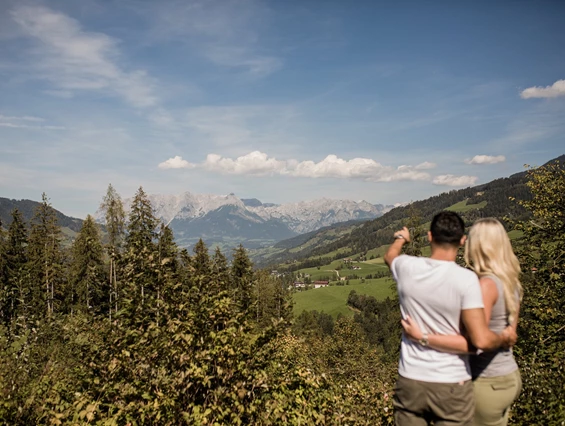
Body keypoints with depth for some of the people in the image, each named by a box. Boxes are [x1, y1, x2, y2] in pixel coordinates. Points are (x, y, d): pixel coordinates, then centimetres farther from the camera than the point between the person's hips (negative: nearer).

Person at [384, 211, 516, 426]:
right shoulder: (465, 279, -18)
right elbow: (481, 340, -21)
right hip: (452, 385, -3)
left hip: (409, 381, 3)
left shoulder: (407, 268, -6)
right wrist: (505, 337, 1)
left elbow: (390, 256, 19)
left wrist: (400, 238, 41)